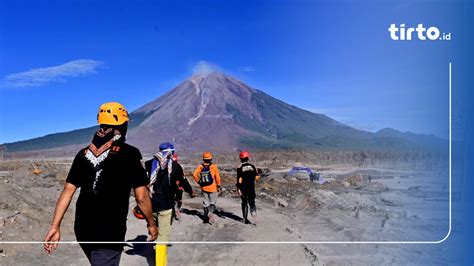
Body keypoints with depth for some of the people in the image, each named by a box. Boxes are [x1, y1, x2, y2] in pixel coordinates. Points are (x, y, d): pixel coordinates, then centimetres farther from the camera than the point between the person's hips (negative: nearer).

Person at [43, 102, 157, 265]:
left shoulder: (84, 153, 5)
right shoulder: (129, 153, -11)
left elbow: (67, 191, 1)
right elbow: (141, 197, -11)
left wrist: (55, 226, 3)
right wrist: (151, 224, 3)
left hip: (82, 230, 6)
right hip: (110, 232, -6)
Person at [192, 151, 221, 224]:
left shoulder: (200, 167, -1)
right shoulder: (213, 166, -8)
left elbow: (194, 174, -10)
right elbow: (217, 177, -8)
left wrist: (198, 182, 3)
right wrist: (218, 186, 2)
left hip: (204, 188, 3)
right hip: (213, 188, -3)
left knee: (205, 202, 14)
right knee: (213, 202, 5)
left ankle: (207, 217, 19)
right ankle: (211, 212, -20)